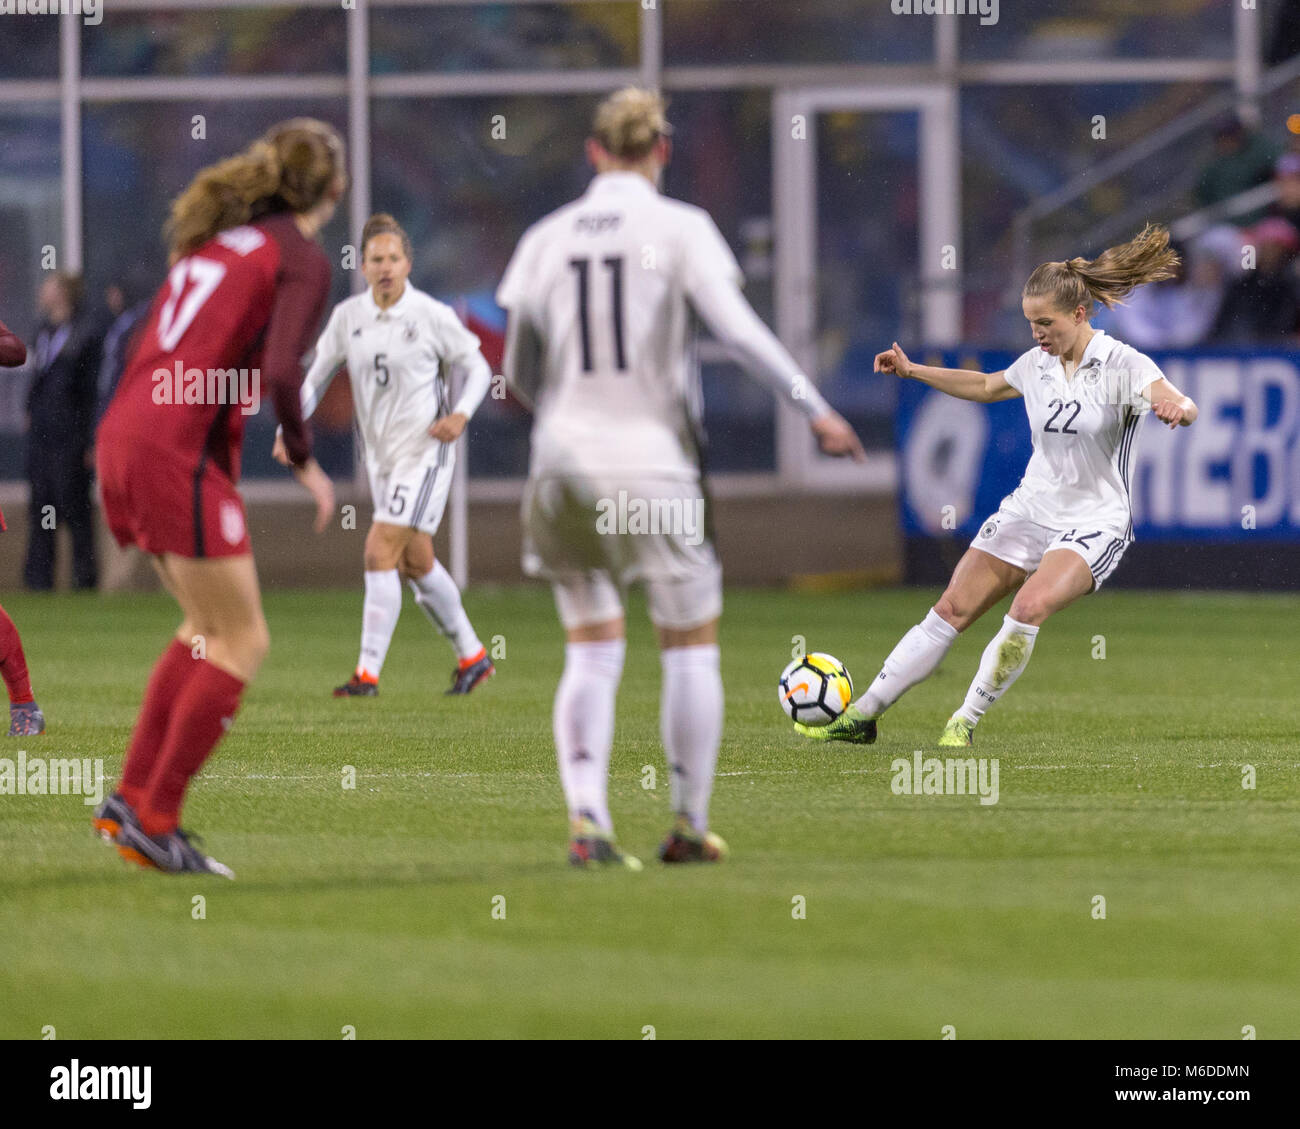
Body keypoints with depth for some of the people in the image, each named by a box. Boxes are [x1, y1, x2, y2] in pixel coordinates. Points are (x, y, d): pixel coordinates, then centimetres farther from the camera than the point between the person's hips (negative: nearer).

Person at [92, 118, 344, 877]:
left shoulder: (216, 236, 18)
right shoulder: (303, 260, -5)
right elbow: (280, 372, -18)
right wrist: (306, 460, -4)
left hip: (124, 436, 8)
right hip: (180, 453, -8)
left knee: (209, 628, 21)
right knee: (241, 643, 1)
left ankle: (133, 798, 16)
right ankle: (155, 820, -1)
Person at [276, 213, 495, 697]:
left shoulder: (433, 316, -10)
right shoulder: (347, 316, 2)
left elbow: (477, 369, -1)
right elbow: (317, 375, 10)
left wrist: (461, 414, -18)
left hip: (424, 451, -6)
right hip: (380, 454, 6)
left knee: (380, 552, -16)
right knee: (415, 562, 13)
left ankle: (368, 672, -14)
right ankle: (472, 657, 29)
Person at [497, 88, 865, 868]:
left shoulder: (547, 239, 6)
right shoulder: (680, 229, -5)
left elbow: (520, 373, 11)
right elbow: (739, 329, -14)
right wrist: (815, 407, -9)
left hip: (564, 461, 3)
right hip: (653, 463, -3)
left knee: (590, 651, 9)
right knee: (692, 646, 11)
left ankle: (587, 818, -8)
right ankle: (690, 825, 12)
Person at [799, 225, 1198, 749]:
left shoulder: (1123, 365, -14)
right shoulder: (1036, 363, 5)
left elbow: (1182, 405, -30)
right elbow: (986, 386, 26)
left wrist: (1173, 407, -54)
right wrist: (912, 371, 21)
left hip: (1094, 524, -6)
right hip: (1027, 510, 6)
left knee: (1030, 607, -30)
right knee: (951, 611, 0)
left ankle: (965, 721, -15)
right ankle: (862, 716, 7)